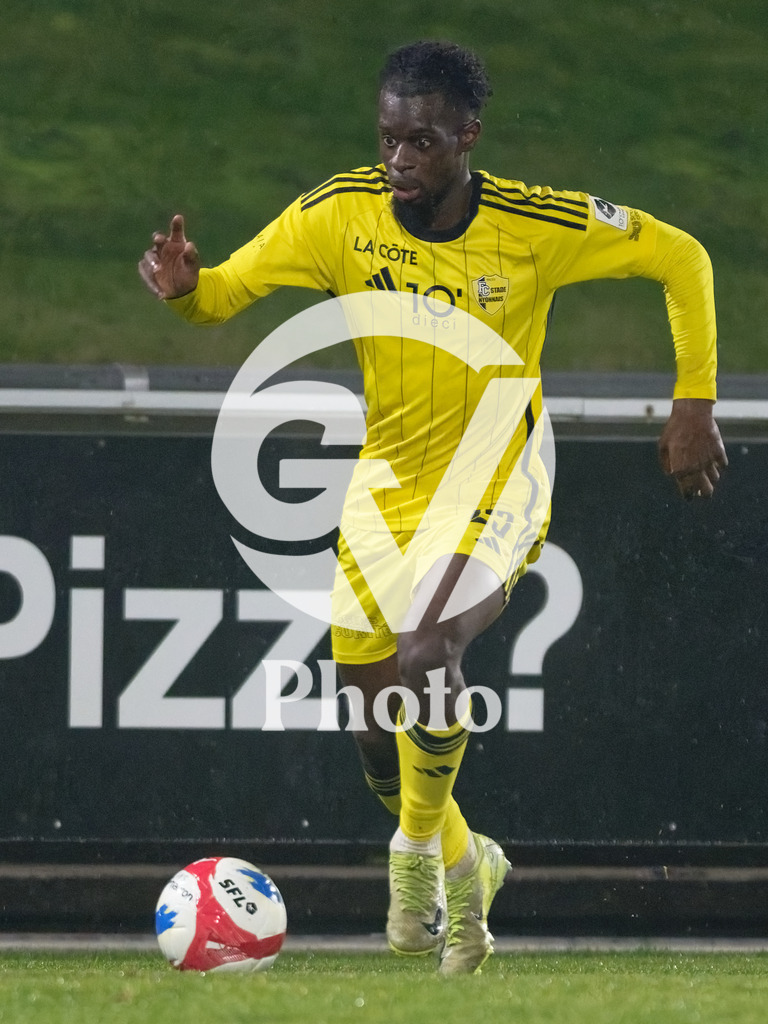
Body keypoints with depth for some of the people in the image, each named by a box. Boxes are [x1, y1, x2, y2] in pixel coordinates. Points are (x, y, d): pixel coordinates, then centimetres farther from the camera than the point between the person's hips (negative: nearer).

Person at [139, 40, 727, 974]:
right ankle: (465, 863, 40)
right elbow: (225, 292, -6)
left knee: (424, 659, -31)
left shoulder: (540, 226, -17)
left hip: (496, 493, -4)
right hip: (385, 492, 4)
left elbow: (680, 258, -5)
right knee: (378, 730, 8)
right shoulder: (341, 214, -11)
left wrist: (694, 405, -9)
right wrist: (184, 287, -31)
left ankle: (420, 852, -3)